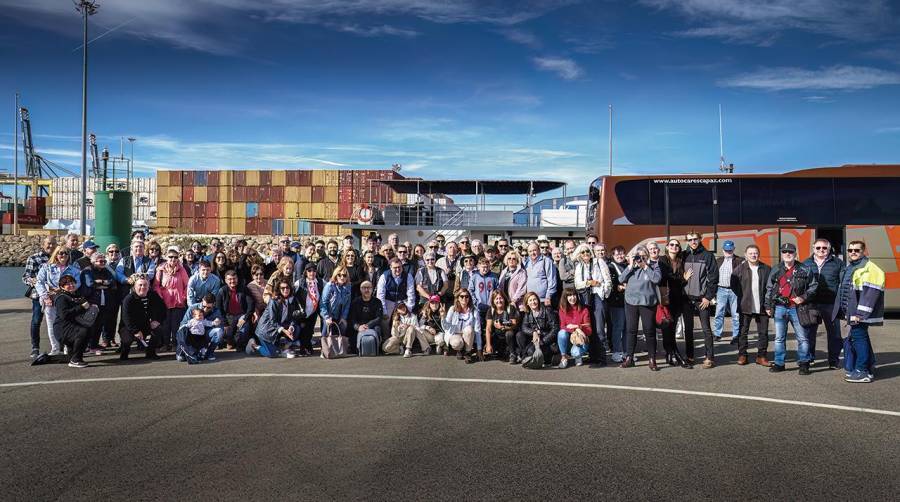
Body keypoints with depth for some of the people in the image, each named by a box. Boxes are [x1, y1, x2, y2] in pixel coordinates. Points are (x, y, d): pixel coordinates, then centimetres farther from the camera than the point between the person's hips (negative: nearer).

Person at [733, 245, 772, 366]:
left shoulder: (767, 269, 3)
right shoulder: (739, 269, 1)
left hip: (762, 307, 1)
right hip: (745, 307, -1)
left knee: (763, 332, 6)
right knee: (743, 332, 4)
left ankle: (761, 356, 16)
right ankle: (742, 355, 14)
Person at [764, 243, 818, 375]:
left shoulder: (804, 270, 0)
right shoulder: (776, 271, 7)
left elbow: (813, 285, 4)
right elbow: (769, 289, 12)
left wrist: (804, 297, -9)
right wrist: (768, 306, 10)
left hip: (797, 308, -2)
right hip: (780, 308, 2)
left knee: (802, 337, 2)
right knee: (779, 338, 8)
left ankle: (803, 363, 13)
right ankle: (779, 363, 16)